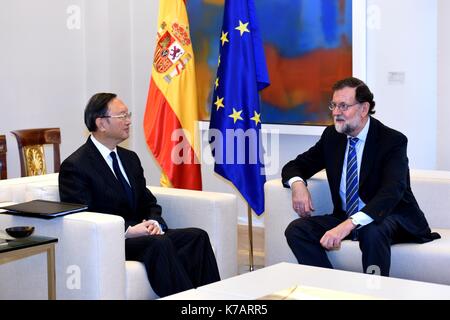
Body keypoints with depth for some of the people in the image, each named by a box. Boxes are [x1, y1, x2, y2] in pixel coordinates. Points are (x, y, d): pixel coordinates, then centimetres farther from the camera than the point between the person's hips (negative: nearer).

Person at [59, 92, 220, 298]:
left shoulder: (130, 158, 17)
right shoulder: (75, 166, -7)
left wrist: (155, 223, -5)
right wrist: (127, 230, -21)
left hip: (139, 233, 7)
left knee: (197, 236, -18)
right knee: (159, 244, -34)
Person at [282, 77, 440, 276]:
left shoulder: (393, 140, -14)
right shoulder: (332, 136, 5)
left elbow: (392, 191, -30)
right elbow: (294, 167, 13)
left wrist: (350, 224, -45)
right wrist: (297, 184, -16)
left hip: (389, 218, -6)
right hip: (344, 218, 6)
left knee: (372, 232, -40)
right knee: (296, 230, -18)